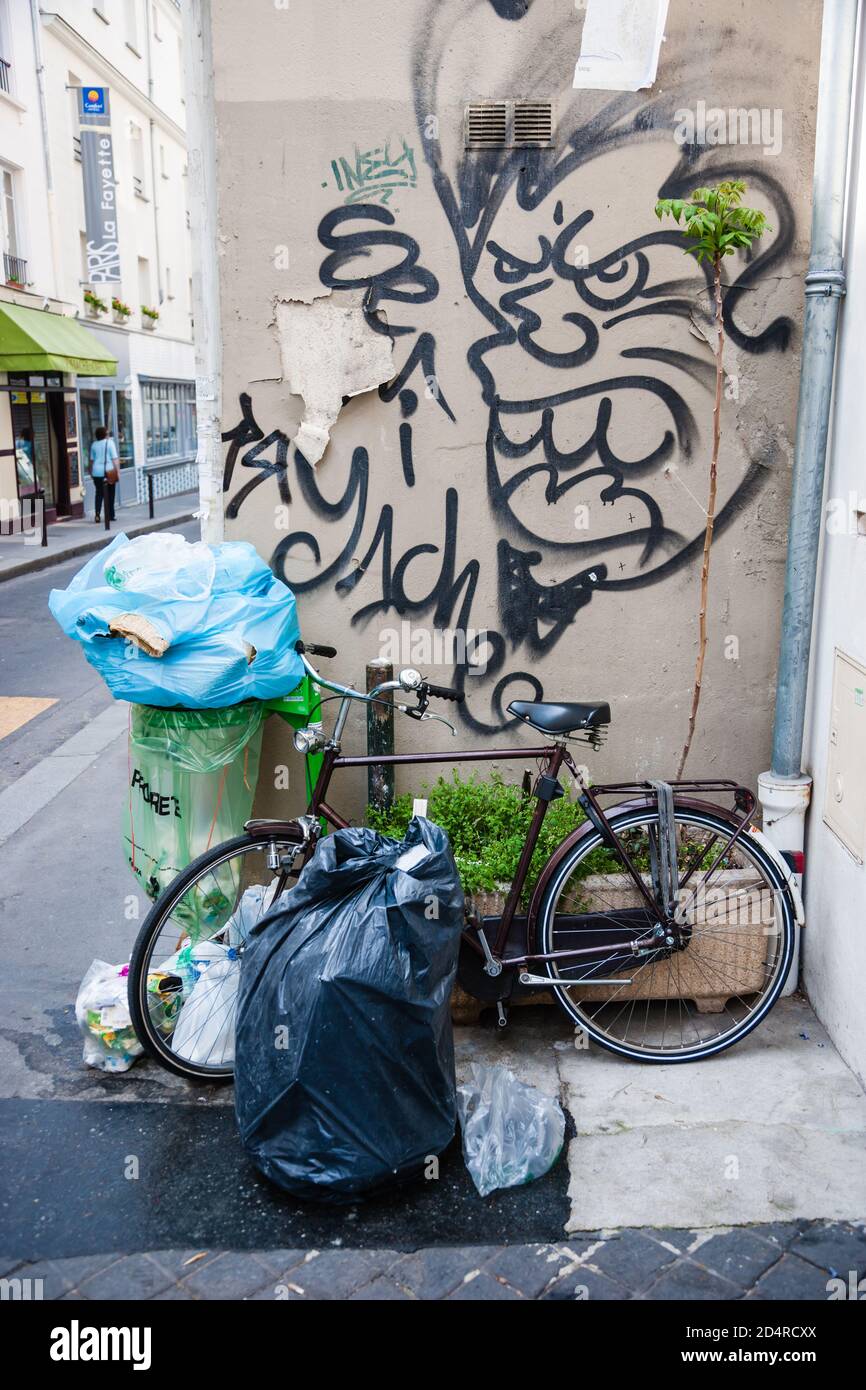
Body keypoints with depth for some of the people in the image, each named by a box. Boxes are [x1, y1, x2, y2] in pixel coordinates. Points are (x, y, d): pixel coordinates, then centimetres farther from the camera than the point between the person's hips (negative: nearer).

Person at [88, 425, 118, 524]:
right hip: (109, 471, -3)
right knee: (110, 494, 6)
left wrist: (91, 472, 16)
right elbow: (114, 459, -7)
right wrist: (116, 471, -4)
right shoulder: (110, 442, -3)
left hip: (97, 472, 3)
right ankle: (110, 516, 9)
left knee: (99, 494, 7)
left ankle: (97, 514, -8)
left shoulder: (94, 444, 7)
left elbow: (92, 460, 9)